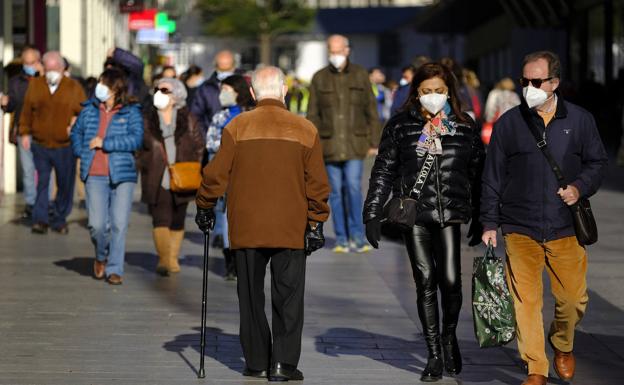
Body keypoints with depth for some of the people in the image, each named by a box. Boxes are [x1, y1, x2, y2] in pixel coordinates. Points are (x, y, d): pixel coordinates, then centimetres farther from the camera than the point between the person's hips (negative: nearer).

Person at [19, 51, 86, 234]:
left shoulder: (74, 88, 2)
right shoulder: (35, 85, 6)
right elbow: (26, 111, 12)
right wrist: (25, 133, 7)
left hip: (65, 148, 0)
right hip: (40, 145, 0)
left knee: (65, 185, 5)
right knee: (41, 182, -7)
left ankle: (59, 220, 16)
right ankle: (40, 219, -7)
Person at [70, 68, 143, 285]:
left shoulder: (131, 112, -1)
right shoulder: (90, 109, 10)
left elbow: (136, 139, -14)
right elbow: (76, 133, 26)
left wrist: (105, 143, -15)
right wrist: (81, 153, 9)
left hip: (122, 175, -2)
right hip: (95, 175, 2)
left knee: (119, 224, -3)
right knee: (97, 224, -6)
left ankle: (115, 269, 7)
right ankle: (101, 257, 23)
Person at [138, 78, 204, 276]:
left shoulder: (188, 119, 4)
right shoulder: (147, 118, 3)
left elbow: (199, 145, 10)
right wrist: (143, 165, -2)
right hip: (156, 181, -1)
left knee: (177, 221, 9)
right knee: (160, 220, -12)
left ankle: (173, 258, 22)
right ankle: (163, 259, -15)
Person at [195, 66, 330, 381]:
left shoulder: (237, 127, -2)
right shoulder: (305, 130, -1)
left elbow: (216, 174, -1)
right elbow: (317, 184, 0)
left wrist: (204, 207, 14)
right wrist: (316, 224, 8)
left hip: (246, 228, 1)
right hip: (291, 230, 0)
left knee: (251, 296, 12)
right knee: (288, 297, 5)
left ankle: (257, 361, 15)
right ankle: (283, 363, -1)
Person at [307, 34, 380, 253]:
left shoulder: (360, 76, 6)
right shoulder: (319, 79, 6)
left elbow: (371, 112, 7)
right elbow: (312, 115, 7)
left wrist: (374, 142, 2)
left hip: (355, 143, -1)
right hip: (330, 144, 1)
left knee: (353, 187, -12)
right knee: (336, 192, 2)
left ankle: (357, 237, -2)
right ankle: (341, 239, 9)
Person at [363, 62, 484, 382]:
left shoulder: (464, 127, 7)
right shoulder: (401, 126, 5)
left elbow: (477, 174, 12)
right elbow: (383, 172, 6)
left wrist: (479, 220, 11)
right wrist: (373, 215, 0)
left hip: (450, 214, 0)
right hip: (414, 214, 0)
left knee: (450, 280, -9)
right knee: (425, 282, -1)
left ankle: (449, 336, 18)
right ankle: (434, 354, 9)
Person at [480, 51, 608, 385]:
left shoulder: (580, 120, 4)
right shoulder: (508, 123, 3)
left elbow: (597, 162, 12)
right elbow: (492, 177, 7)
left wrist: (580, 187, -8)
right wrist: (490, 223, 4)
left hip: (566, 229, 1)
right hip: (520, 230, 0)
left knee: (573, 298, 5)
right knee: (525, 301, -3)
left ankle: (563, 345, 35)